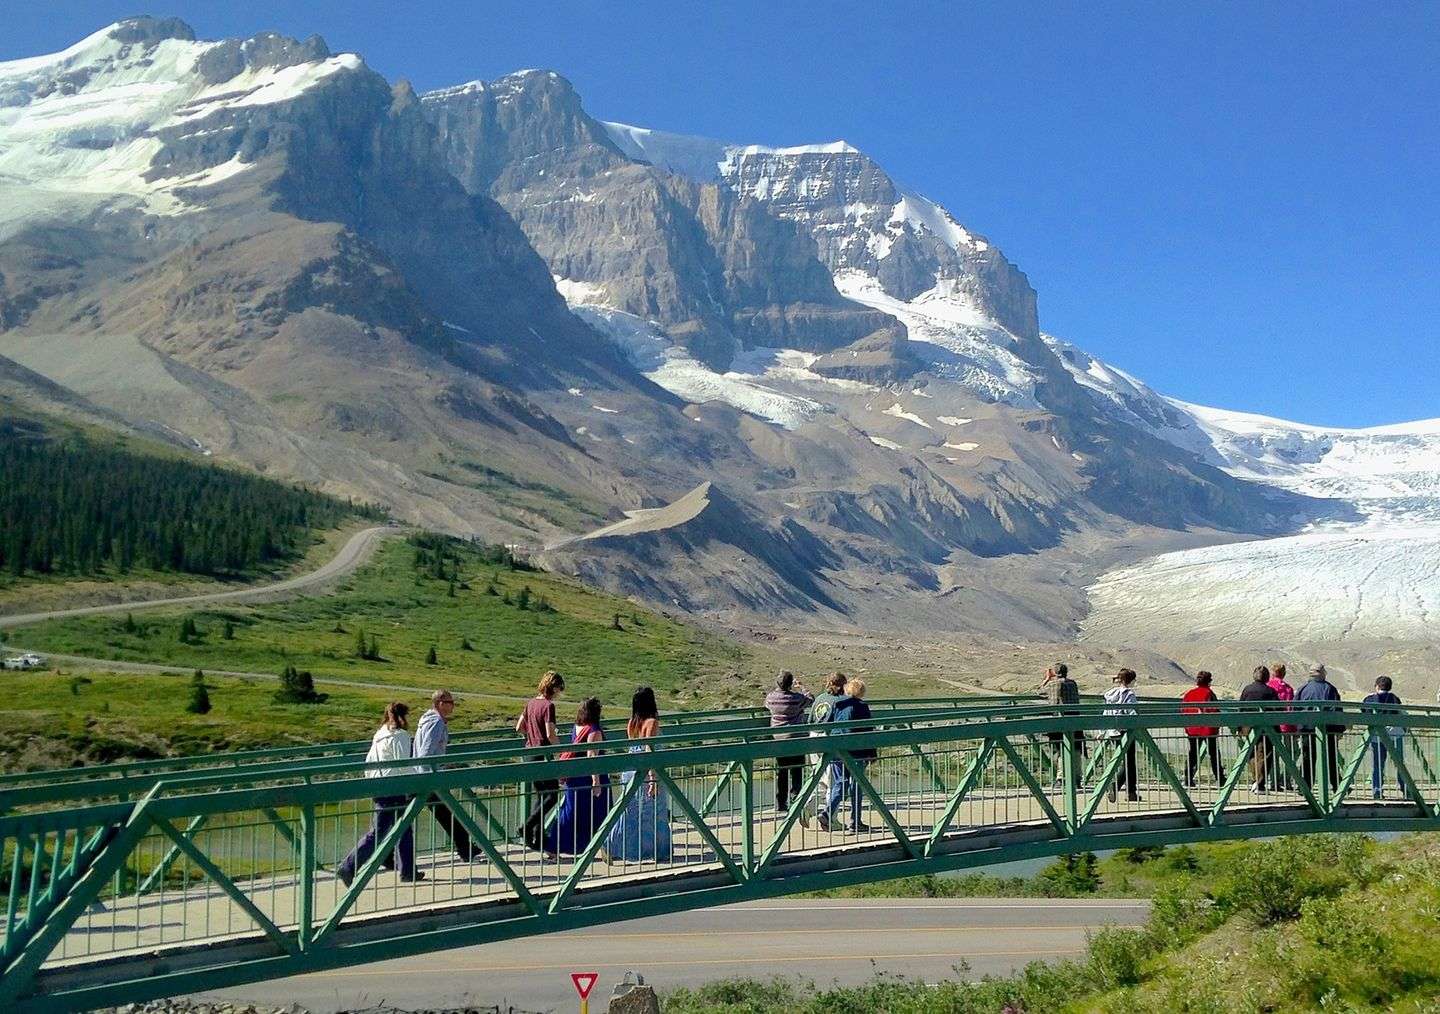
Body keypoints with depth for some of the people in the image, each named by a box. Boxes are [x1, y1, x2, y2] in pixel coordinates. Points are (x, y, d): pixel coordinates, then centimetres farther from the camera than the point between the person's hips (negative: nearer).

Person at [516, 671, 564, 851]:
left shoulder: (531, 703, 9)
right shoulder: (548, 705, -15)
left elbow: (519, 728, 14)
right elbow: (550, 734, -20)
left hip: (529, 753, 8)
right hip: (543, 754, -8)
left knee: (537, 795, 14)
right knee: (552, 795, -1)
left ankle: (537, 837, 15)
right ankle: (527, 827, -10)